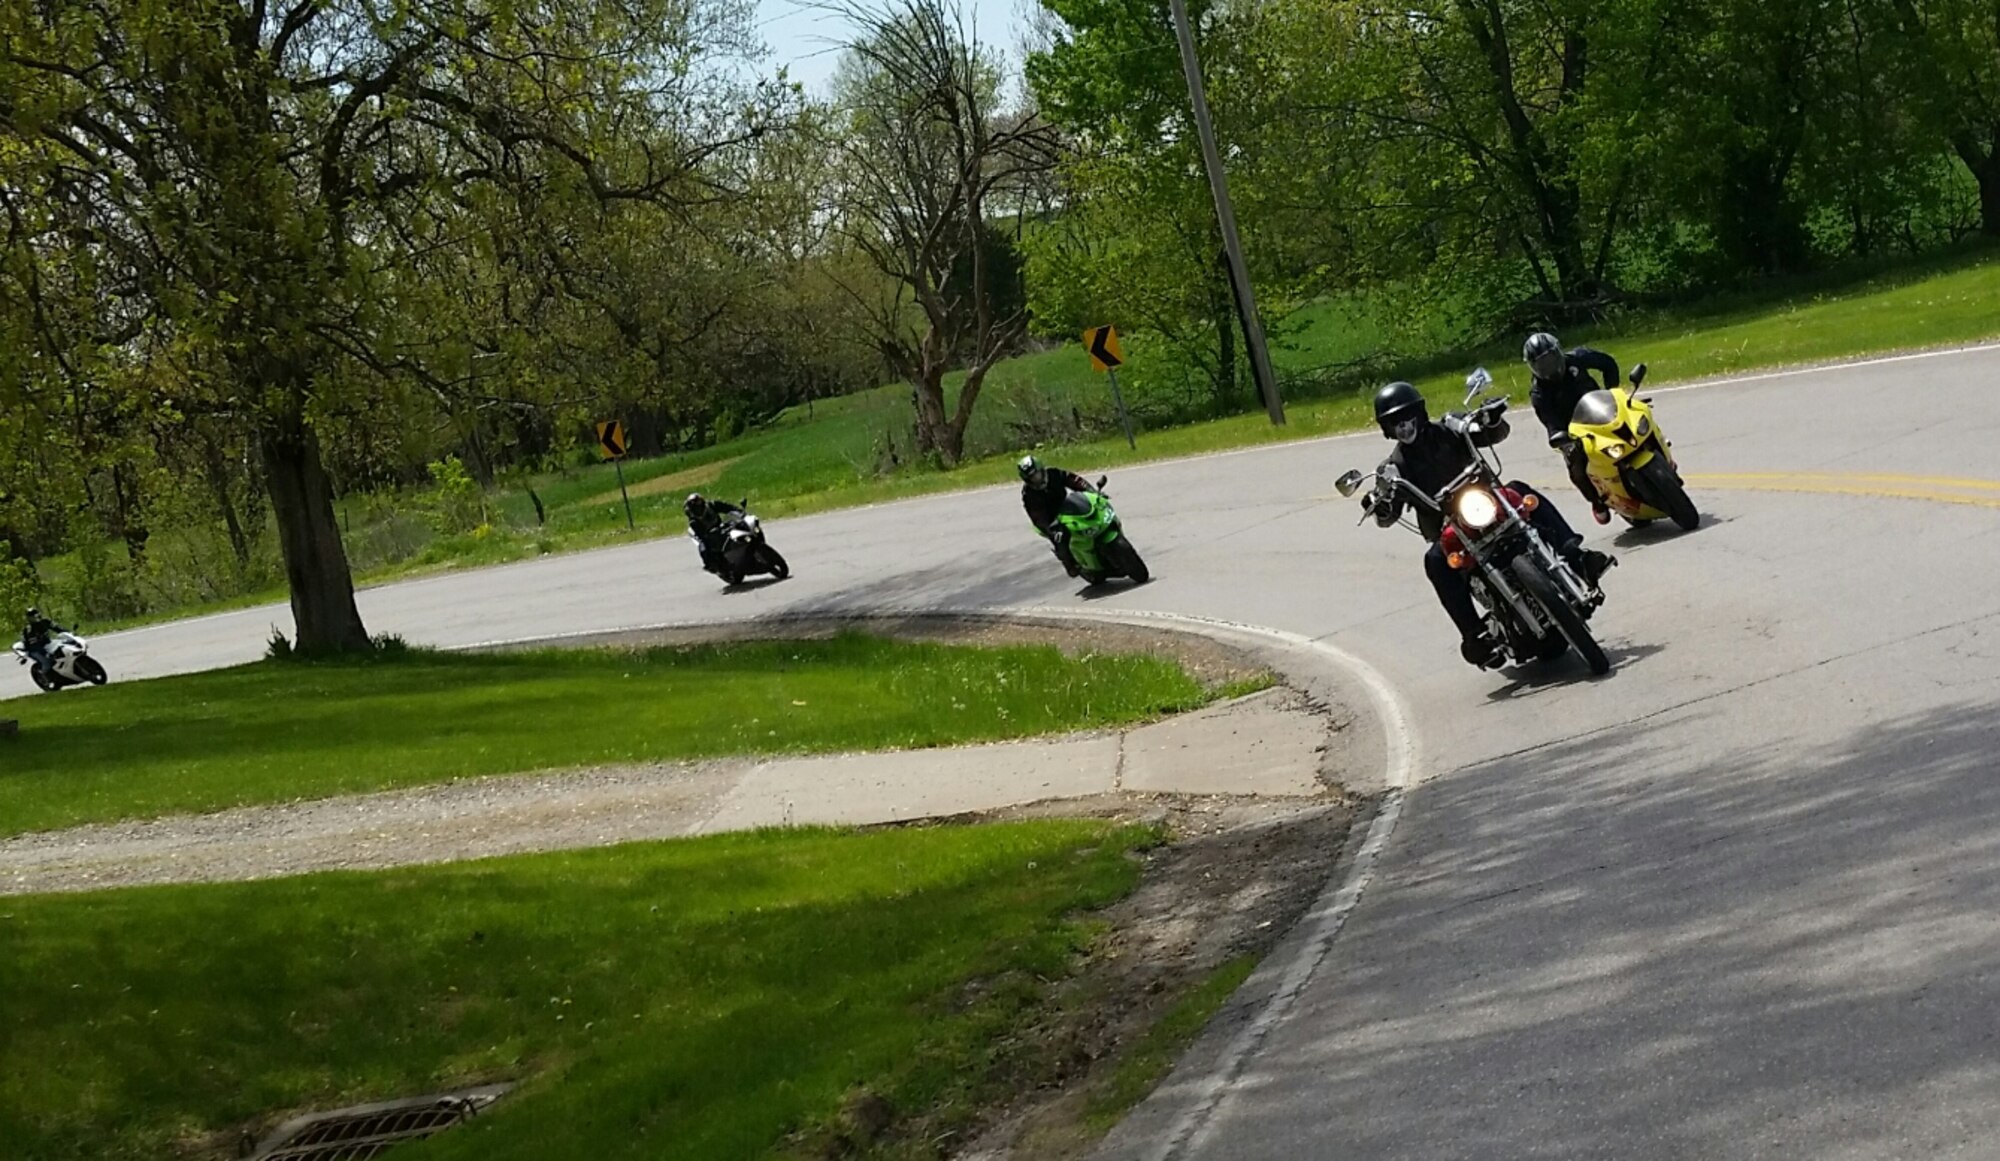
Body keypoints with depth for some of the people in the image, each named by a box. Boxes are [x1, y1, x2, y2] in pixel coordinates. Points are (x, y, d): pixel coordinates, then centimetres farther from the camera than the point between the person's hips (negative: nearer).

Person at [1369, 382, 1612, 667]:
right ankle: (1473, 634, -38)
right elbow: (1388, 517, -3)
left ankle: (1575, 557, -33)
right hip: (1449, 533, -1)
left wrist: (1492, 420, -21)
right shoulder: (1394, 466, 6)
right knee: (1436, 561, -34)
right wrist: (1381, 509, -28)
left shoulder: (1448, 431, 8)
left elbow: (1496, 434, 3)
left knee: (1519, 491, -26)